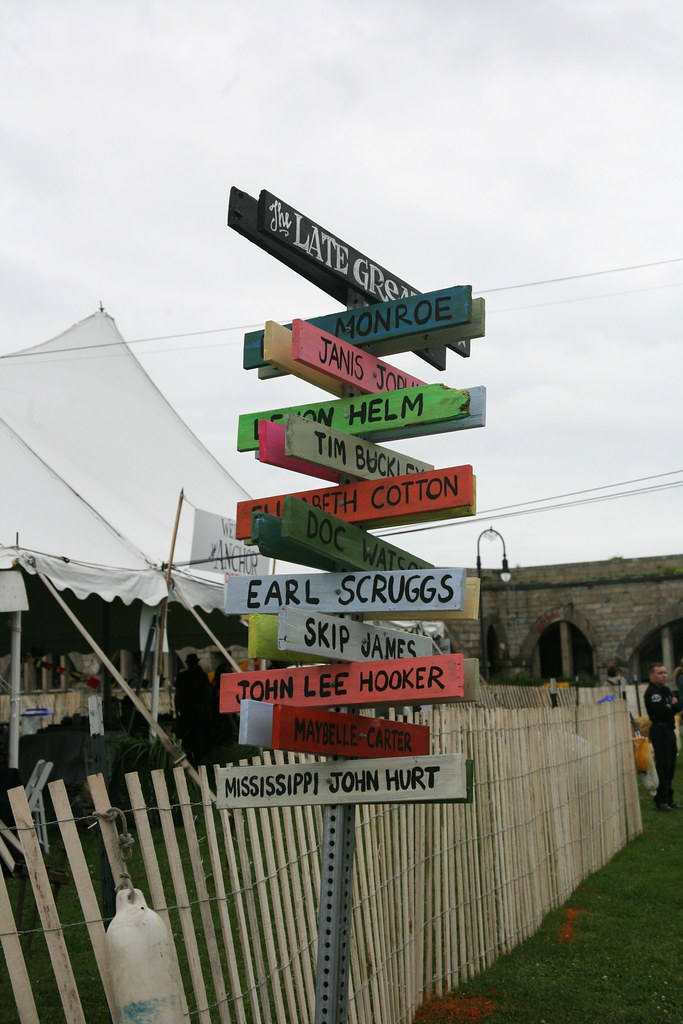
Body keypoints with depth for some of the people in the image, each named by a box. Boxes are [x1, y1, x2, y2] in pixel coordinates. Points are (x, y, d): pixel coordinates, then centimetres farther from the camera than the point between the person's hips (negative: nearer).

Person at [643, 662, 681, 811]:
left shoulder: (666, 690, 16)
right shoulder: (651, 692, -13)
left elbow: (678, 707, 10)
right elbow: (662, 711, -23)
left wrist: (670, 706, -10)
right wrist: (672, 706, -5)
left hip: (670, 730, 9)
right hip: (660, 730, -9)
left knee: (670, 767, 12)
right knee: (663, 767, -8)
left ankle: (668, 800, 19)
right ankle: (660, 802, -4)